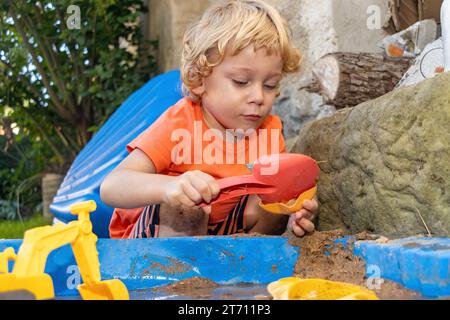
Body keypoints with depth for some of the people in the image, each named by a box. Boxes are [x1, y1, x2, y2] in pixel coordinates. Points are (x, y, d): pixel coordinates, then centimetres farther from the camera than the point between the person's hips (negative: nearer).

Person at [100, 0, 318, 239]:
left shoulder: (269, 131, -8)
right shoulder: (179, 123, -25)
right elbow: (110, 188, -35)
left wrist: (294, 215, -31)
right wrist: (169, 186, -56)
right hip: (150, 236, -4)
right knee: (180, 208, -34)